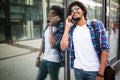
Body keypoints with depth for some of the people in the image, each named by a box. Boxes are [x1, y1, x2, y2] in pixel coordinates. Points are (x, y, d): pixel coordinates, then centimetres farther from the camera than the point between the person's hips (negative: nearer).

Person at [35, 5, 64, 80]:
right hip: (44, 59, 7)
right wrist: (38, 57, 14)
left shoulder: (60, 27, -16)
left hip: (54, 61, -7)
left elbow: (53, 44, -26)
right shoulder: (47, 26, 6)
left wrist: (51, 27, -23)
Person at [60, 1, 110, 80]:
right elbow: (63, 47, -7)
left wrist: (101, 74, -13)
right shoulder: (71, 29, 5)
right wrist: (67, 26, -4)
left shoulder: (97, 25, -5)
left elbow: (105, 49, -9)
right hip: (78, 70, 3)